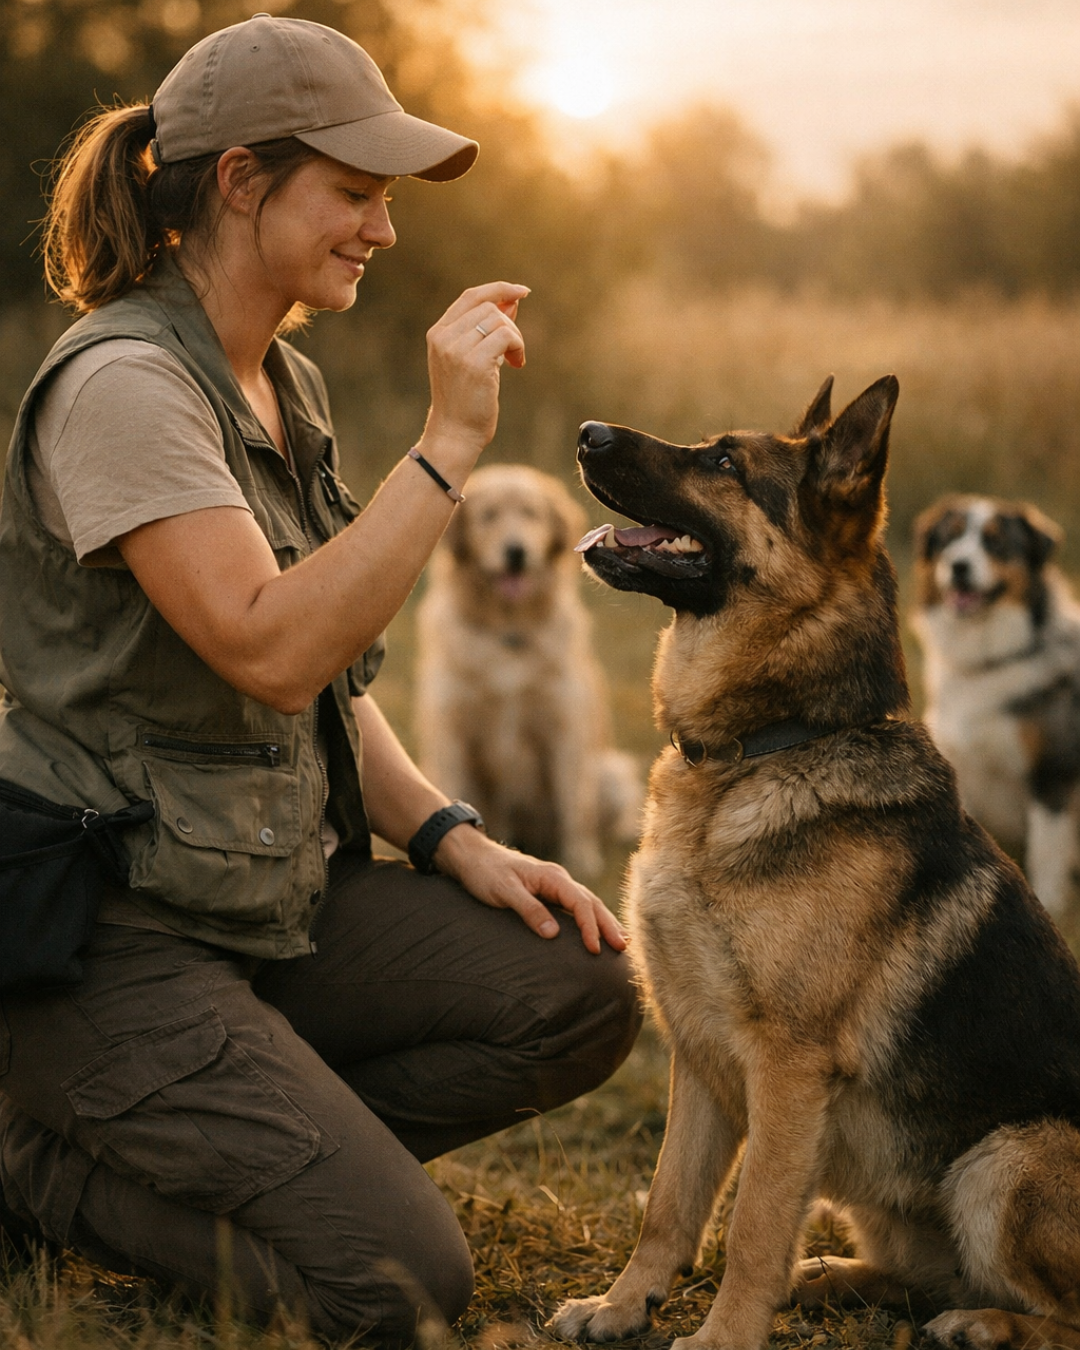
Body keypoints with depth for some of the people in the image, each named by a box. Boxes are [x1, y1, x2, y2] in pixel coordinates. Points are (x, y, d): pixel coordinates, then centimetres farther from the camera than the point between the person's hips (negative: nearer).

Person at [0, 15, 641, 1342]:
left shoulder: (288, 386, 11)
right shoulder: (121, 382, -18)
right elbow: (273, 653, -28)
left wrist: (453, 840, 3)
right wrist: (449, 441, -25)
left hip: (279, 891, 9)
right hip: (116, 930, -9)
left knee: (581, 992, -6)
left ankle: (228, 1149, 5)